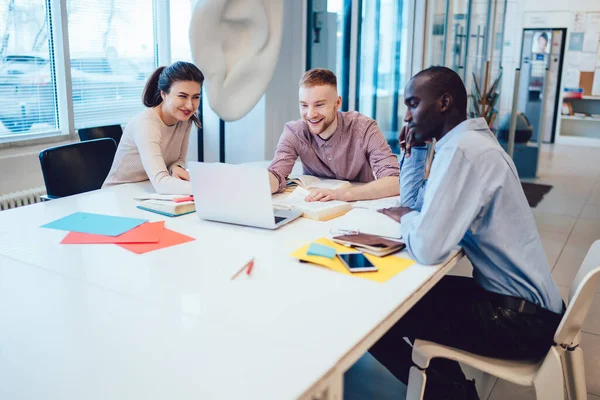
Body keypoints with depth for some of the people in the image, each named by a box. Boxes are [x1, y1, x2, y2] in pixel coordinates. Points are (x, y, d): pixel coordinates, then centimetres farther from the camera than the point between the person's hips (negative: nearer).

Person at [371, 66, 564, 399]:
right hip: (519, 298, 10)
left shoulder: (462, 149, -22)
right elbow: (413, 203, 16)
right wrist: (414, 149, 8)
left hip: (520, 317, -10)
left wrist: (406, 219, -9)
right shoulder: (467, 141, 10)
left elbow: (426, 249, -29)